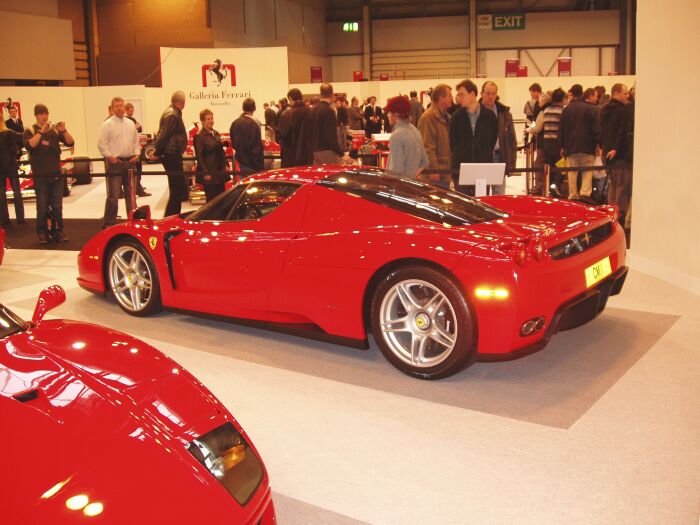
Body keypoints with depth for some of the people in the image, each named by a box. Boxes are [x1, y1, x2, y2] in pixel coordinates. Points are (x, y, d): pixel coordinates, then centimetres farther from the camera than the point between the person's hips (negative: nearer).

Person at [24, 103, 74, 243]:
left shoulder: (55, 130, 8)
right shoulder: (30, 131, 2)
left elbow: (70, 142, -3)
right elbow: (29, 145, -17)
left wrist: (64, 131, -20)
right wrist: (41, 131, -25)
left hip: (56, 174, 2)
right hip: (40, 176, -2)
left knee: (57, 206, 3)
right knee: (42, 206, 0)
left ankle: (59, 230, 11)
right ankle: (42, 232, 9)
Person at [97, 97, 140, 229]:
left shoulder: (130, 124, 13)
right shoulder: (107, 124, -4)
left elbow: (136, 141, 18)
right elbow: (101, 144, -7)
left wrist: (137, 154, 4)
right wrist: (110, 157, -14)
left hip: (130, 162, 6)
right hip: (115, 163, -6)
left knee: (130, 194, 14)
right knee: (113, 195, -8)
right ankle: (109, 223, -3)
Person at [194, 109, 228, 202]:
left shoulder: (216, 134, 13)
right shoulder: (199, 137, -9)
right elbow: (199, 156, -13)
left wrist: (224, 165, 8)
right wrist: (206, 173, -17)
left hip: (219, 173, 7)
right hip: (209, 173, -7)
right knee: (211, 199, -3)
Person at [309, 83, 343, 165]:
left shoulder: (313, 109, 9)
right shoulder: (328, 110, -14)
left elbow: (310, 132, 14)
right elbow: (331, 136, -19)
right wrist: (340, 153, -16)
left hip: (315, 151, 8)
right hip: (327, 151, -8)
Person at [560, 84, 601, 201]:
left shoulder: (566, 110, 3)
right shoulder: (591, 109, -2)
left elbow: (562, 129, 6)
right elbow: (596, 127, -4)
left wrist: (562, 146, 12)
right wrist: (598, 144, 0)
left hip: (570, 146, 2)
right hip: (587, 146, -1)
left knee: (572, 171, 7)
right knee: (587, 171, 2)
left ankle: (573, 195, 9)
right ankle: (585, 193, -13)